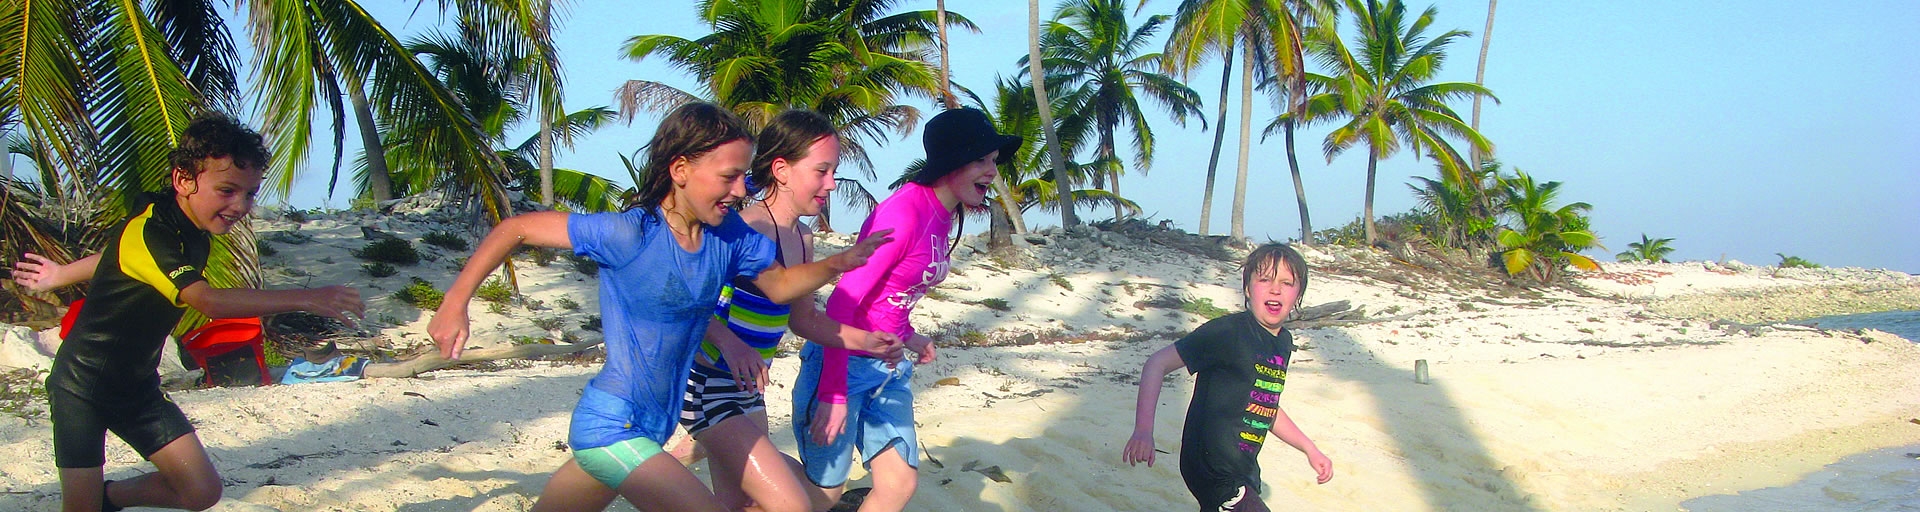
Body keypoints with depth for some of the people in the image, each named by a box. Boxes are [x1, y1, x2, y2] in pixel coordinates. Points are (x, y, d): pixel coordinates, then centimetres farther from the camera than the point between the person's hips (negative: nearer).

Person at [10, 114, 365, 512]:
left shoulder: (195, 231, 0)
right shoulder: (147, 232, -27)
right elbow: (208, 301, -43)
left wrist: (63, 274, 35)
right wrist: (304, 299, -48)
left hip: (137, 386, 7)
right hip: (82, 385, -7)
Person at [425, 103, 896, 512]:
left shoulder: (729, 233, -2)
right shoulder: (631, 234, -20)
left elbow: (779, 284, 10)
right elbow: (516, 229, -14)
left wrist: (837, 264, -10)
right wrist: (454, 306, -13)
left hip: (652, 427, 7)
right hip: (613, 427, -7)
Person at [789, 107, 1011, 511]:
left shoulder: (941, 217, 6)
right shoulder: (905, 211, -22)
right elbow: (843, 302, -24)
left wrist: (907, 336, 2)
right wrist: (833, 394, -24)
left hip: (889, 371, 9)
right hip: (846, 366, -9)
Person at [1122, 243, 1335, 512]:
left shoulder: (1284, 342, 9)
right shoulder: (1228, 331, -16)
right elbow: (1158, 363, -17)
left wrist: (1310, 449, 25)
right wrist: (1144, 430, -28)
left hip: (1243, 469, 9)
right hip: (1212, 467, -9)